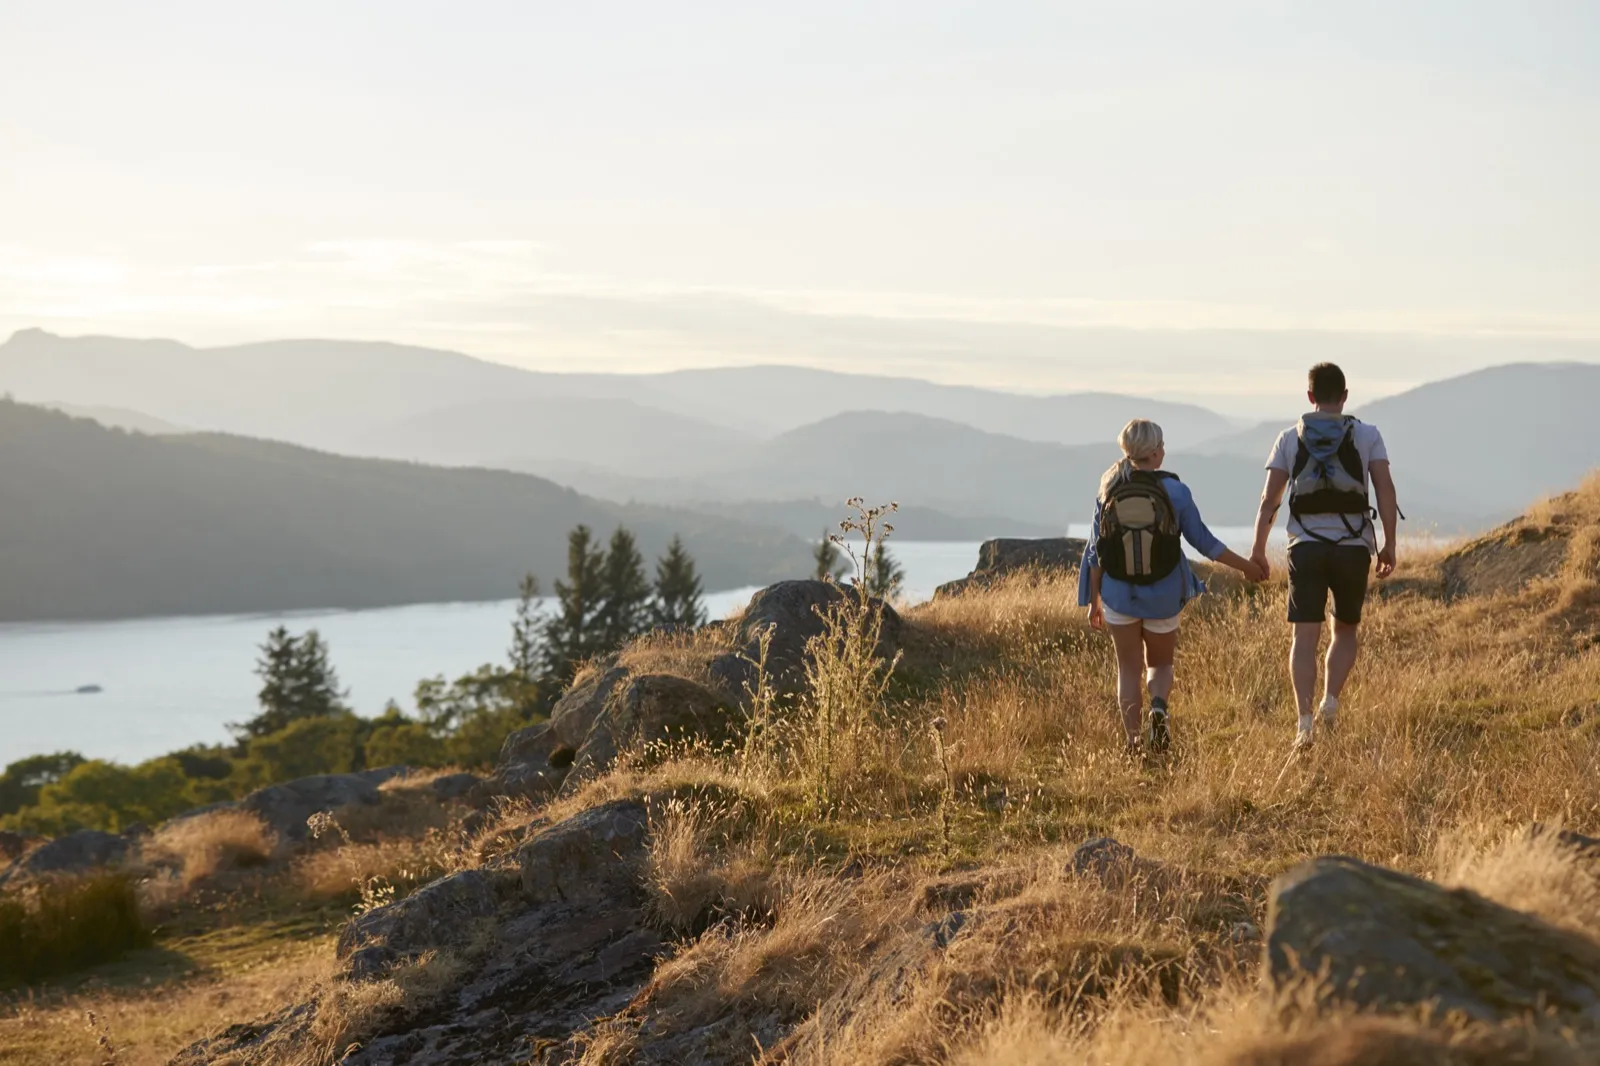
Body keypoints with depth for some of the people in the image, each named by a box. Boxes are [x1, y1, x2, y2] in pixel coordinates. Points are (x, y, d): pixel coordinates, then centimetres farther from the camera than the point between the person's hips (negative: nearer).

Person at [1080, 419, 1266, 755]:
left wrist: (1094, 601, 8)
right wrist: (1246, 566, 9)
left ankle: (1132, 738, 5)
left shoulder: (1108, 493, -5)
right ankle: (1158, 706, -12)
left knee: (1129, 668, 13)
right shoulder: (1174, 490, -10)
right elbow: (1202, 541, -3)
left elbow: (1095, 552, -1)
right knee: (1160, 663, 18)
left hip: (1118, 594, 1)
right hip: (1162, 596, -1)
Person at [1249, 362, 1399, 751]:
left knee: (1305, 636, -1)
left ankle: (1305, 721, -13)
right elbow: (1385, 489, -5)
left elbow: (1269, 499, 1)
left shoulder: (1290, 438, 5)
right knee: (1346, 630, 19)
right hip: (1353, 547, 0)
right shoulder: (1367, 435, 4)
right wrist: (1389, 544, 1)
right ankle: (1330, 701, 1)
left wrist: (1258, 549, 8)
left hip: (1305, 547, 0)